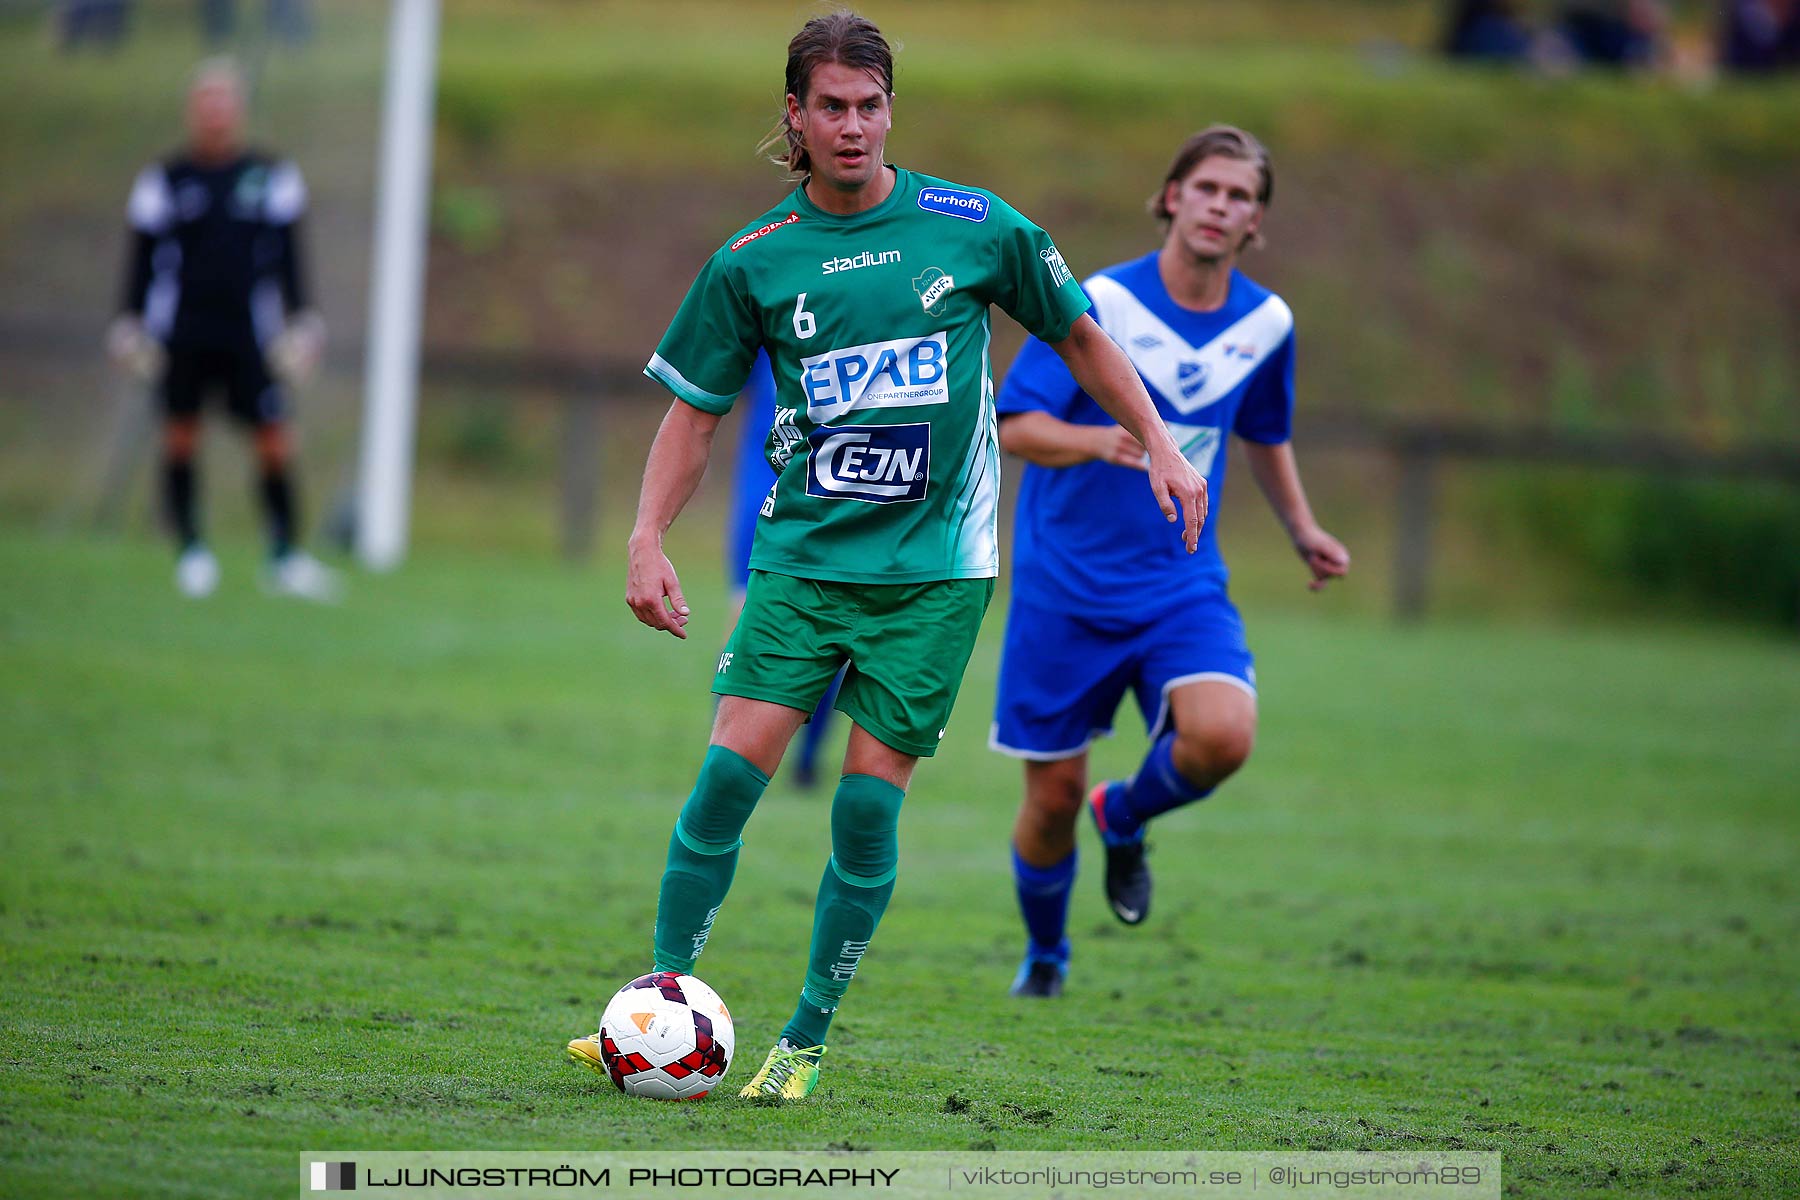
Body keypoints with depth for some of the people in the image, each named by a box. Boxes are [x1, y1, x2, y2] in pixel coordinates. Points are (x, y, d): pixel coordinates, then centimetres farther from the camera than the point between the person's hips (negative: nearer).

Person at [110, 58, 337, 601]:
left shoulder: (272, 178, 9)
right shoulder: (164, 181, 8)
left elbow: (288, 257, 13)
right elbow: (143, 258, 11)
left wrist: (301, 322, 8)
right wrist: (130, 325, 5)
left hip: (249, 331, 0)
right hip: (180, 330, 0)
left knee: (273, 440, -7)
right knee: (180, 437, -5)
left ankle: (285, 556, 1)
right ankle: (191, 551, 6)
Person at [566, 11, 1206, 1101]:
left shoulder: (973, 227, -2)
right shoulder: (753, 261, 1)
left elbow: (1078, 335, 12)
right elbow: (696, 410, 8)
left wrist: (1162, 447, 9)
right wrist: (648, 542, -3)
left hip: (935, 563, -1)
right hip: (801, 554, 1)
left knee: (869, 804, -4)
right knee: (729, 775, -9)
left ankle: (807, 1041, 7)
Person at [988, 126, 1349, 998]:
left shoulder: (1265, 322, 2)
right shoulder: (1098, 303, -12)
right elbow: (1016, 427, -15)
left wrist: (1302, 529, 14)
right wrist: (1100, 440, -33)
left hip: (1183, 588, 3)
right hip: (1066, 589, -3)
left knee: (1223, 737, -25)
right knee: (1053, 797, 3)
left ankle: (1125, 816, 10)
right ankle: (1045, 952, 34)